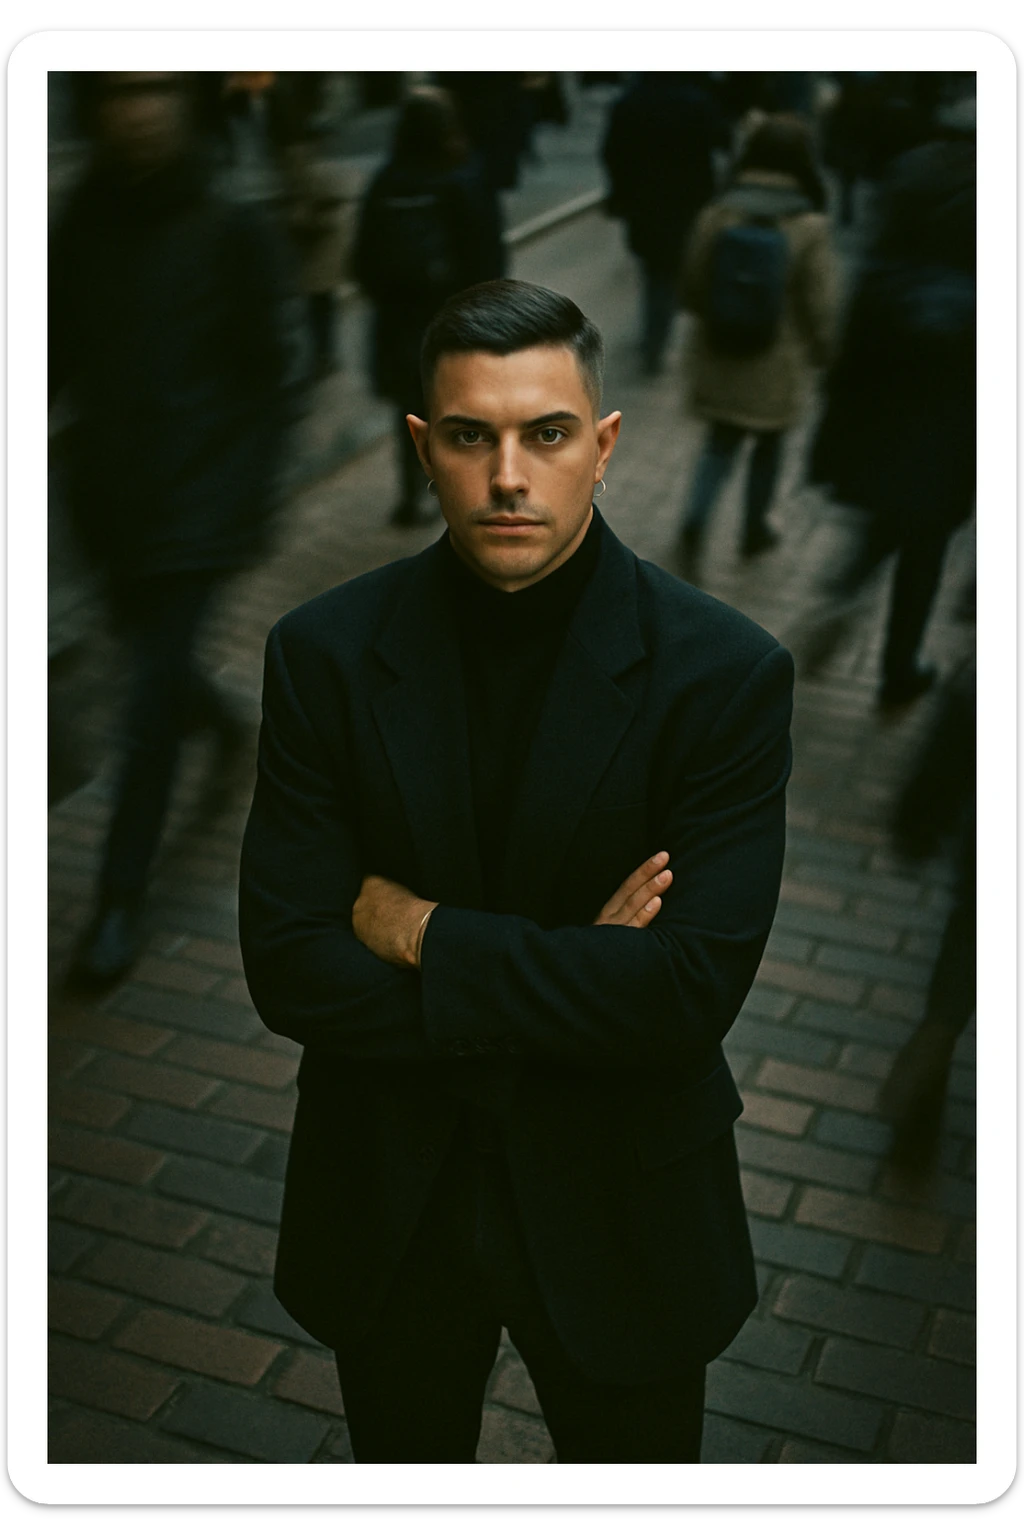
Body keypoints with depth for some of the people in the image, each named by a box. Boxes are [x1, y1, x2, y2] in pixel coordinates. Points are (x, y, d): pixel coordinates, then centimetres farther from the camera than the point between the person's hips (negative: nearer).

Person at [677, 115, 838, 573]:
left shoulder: (717, 213, -9)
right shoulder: (809, 226, -17)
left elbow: (692, 286, 0)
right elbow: (821, 304, -12)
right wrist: (820, 352, 6)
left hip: (719, 358, 2)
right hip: (779, 364, -2)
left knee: (720, 443, 15)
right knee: (769, 444, 19)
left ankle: (694, 522, -6)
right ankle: (755, 529, 32)